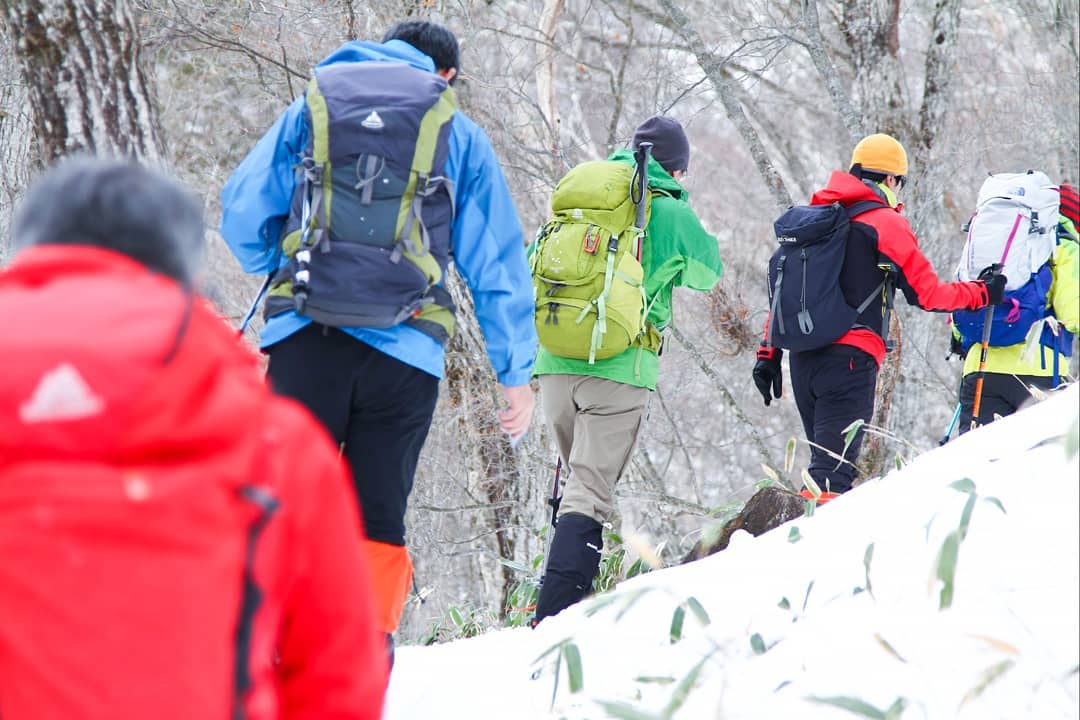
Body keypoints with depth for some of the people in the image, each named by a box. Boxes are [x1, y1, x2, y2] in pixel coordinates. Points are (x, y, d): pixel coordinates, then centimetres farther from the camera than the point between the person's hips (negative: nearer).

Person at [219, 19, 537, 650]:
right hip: (405, 353, 0)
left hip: (306, 337, 0)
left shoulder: (310, 109, 16)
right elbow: (498, 262, 13)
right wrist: (517, 374, 16)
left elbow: (242, 213, 10)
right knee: (377, 524, 8)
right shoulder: (460, 135, 14)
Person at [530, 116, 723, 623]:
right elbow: (708, 272, 18)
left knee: (581, 473, 21)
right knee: (591, 488, -6)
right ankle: (556, 611, -17)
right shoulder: (671, 213, 0)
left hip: (554, 364, 5)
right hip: (619, 368, -5)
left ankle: (575, 589, 20)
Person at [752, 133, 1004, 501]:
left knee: (827, 457, 19)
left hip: (802, 356, 7)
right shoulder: (886, 223, -3)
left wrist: (768, 353, 19)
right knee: (833, 469, -12)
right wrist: (981, 292, 14)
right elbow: (927, 294, -1)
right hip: (850, 357, -7)